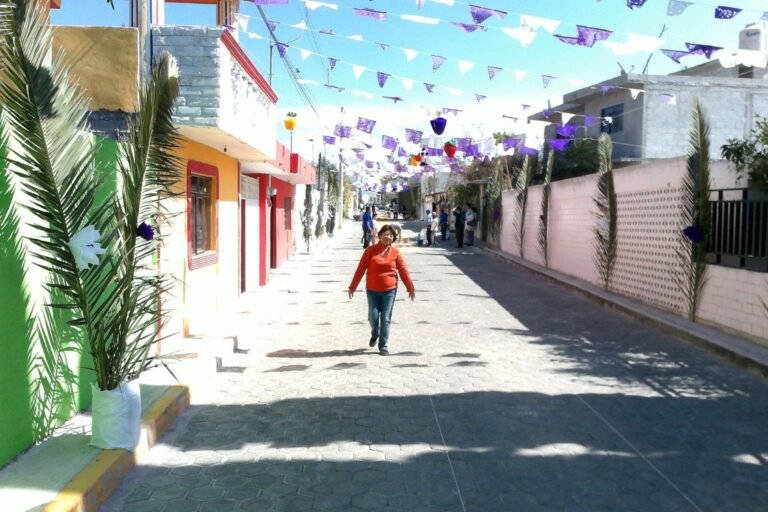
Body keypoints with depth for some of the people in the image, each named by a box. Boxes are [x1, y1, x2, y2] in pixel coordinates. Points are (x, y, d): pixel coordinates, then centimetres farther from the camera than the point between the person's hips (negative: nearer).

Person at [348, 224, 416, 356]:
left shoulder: (395, 253, -1)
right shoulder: (371, 250, -3)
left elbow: (404, 271, 2)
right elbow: (361, 269, -2)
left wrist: (410, 288, 2)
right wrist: (352, 287, -2)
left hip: (389, 291, 0)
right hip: (372, 290, 0)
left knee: (385, 319, 0)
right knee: (373, 317, 3)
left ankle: (383, 345, 12)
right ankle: (374, 334, 35)